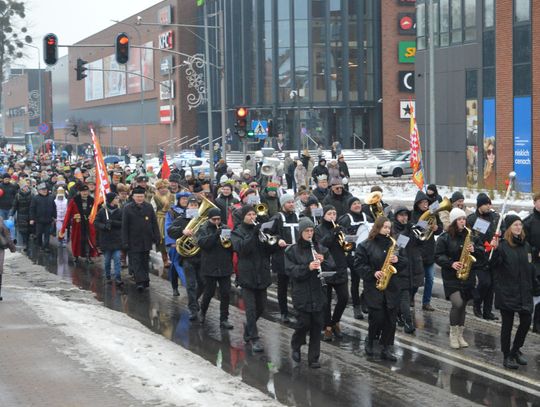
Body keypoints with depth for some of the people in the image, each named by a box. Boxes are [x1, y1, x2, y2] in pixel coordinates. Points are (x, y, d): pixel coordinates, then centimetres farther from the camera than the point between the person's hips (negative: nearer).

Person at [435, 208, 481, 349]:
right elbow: (438, 256, -5)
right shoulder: (445, 237, -5)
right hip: (451, 276, -4)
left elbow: (482, 250, 12)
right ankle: (453, 333, 0)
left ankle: (460, 335, 19)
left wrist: (474, 250, -10)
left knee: (463, 305, 8)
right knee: (457, 303, -17)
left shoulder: (470, 235, 7)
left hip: (468, 276, 4)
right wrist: (451, 263, -20)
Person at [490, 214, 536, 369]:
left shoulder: (526, 245, 10)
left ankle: (515, 350, 22)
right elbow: (494, 265, -18)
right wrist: (495, 250, -33)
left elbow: (530, 268, 17)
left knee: (526, 320, 2)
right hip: (507, 291, -5)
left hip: (524, 291, 5)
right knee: (507, 323, 2)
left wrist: (534, 283, 18)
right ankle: (507, 356, 13)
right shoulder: (502, 245, -8)